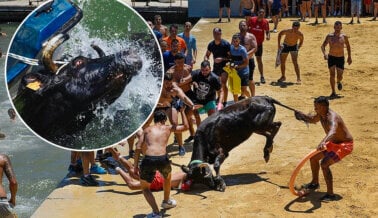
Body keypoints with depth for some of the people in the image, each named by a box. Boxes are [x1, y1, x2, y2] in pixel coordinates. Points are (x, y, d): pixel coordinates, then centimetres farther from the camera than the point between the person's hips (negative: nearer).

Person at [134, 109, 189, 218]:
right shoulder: (168, 128, 19)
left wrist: (135, 165, 15)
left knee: (145, 187, 21)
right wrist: (182, 111, 39)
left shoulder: (147, 130, 20)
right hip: (162, 159, 1)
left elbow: (138, 148, 10)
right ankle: (166, 201, 56)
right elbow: (185, 127, 31)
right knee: (167, 177, 36)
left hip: (148, 160, -1)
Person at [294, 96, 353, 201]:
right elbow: (313, 120, 22)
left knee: (324, 164, -25)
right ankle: (315, 183, 39)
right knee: (313, 158, 18)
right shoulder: (321, 115, -4)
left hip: (345, 145, -10)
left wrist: (323, 142, -72)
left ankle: (330, 194, -18)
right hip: (334, 143, 10)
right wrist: (303, 115, 5)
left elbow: (333, 131, -55)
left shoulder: (332, 117, -33)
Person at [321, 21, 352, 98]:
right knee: (332, 75, -8)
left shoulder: (344, 37, -3)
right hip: (331, 57, -1)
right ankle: (333, 92, 0)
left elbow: (348, 46, 12)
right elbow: (323, 46, -7)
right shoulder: (329, 36, -6)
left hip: (340, 58, 1)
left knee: (339, 76, 1)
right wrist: (324, 53, -26)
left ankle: (339, 82, 39)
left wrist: (349, 57, 12)